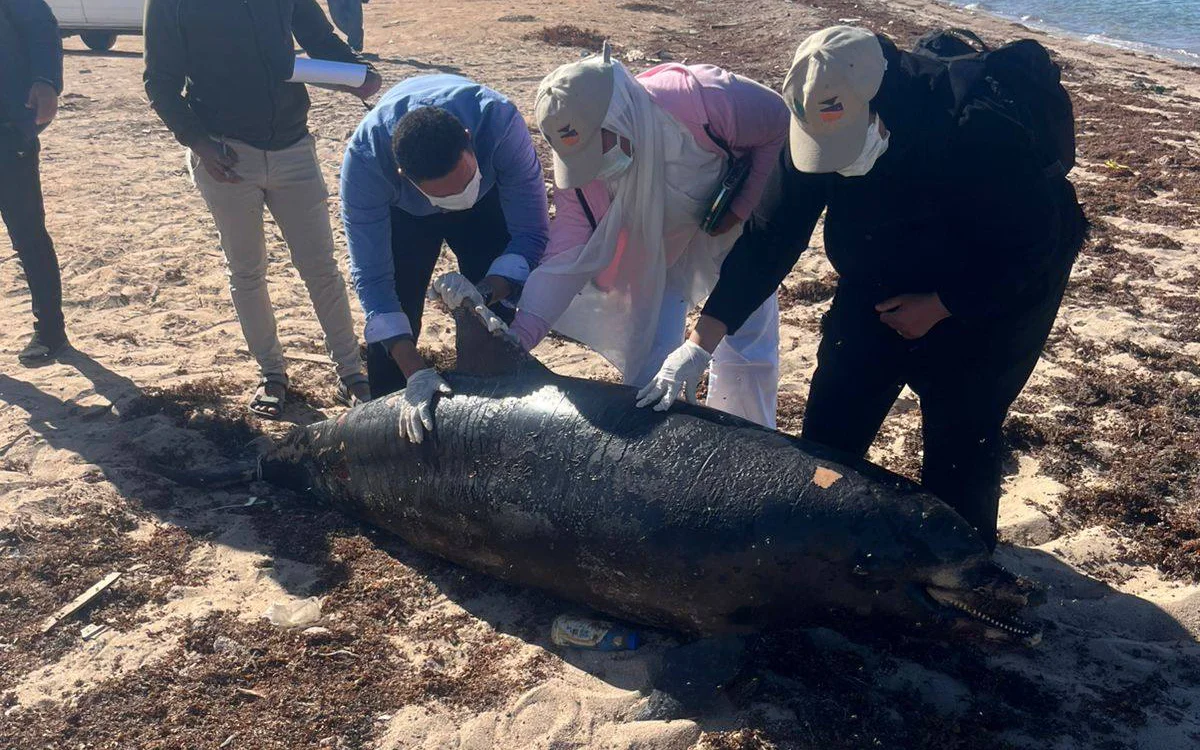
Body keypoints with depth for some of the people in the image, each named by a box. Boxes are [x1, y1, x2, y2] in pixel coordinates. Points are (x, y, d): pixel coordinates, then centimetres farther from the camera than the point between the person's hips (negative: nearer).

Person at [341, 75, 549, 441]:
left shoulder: (500, 122, -41)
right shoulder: (364, 158, -39)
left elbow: (532, 232, -30)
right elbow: (370, 277, -33)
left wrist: (490, 289, -47)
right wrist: (415, 372, -40)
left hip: (488, 201, 0)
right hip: (401, 210, 0)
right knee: (391, 317, -7)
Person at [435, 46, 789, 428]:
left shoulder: (703, 99, -38)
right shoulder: (578, 171, -27)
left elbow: (778, 122, -21)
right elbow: (567, 259, -28)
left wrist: (742, 209, -22)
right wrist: (518, 336, -40)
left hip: (732, 219, -1)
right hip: (657, 249, 2)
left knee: (746, 352, -2)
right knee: (648, 364, -2)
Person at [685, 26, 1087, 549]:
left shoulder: (974, 127, -36)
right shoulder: (819, 125, -21)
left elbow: (1032, 248, -25)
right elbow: (772, 233, -18)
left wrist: (939, 307, -23)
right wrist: (705, 337, -24)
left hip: (994, 288, -4)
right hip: (884, 280, 5)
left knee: (960, 437, -7)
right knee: (831, 421, 4)